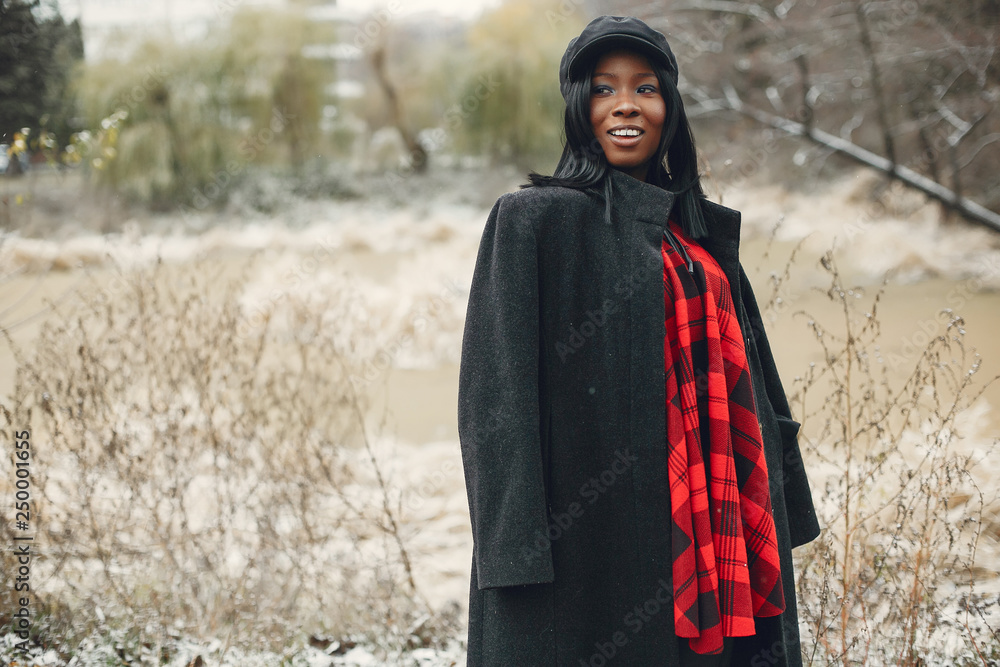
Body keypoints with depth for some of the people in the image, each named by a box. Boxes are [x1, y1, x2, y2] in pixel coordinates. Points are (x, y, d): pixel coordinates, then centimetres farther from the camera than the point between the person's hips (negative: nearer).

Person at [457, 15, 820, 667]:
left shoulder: (698, 229, 15)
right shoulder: (535, 220, -4)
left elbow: (749, 382, 18)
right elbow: (499, 394, -10)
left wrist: (780, 514, 13)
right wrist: (516, 550, -18)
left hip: (707, 533, 6)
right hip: (595, 534, -6)